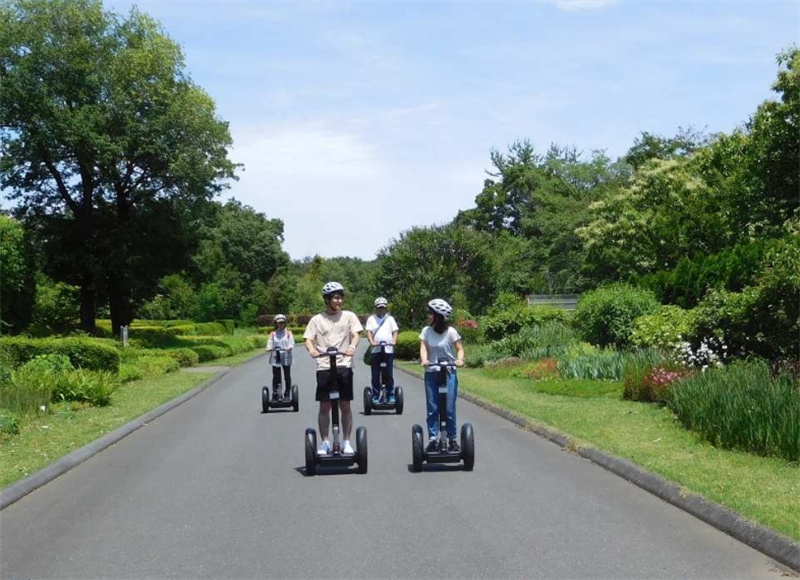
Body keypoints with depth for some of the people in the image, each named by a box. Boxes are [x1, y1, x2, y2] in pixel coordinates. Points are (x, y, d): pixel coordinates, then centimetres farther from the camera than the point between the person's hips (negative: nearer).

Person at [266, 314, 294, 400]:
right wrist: (269, 348, -21)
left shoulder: (288, 333, 7)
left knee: (287, 376, 4)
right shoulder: (273, 334, 8)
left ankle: (287, 394, 14)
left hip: (286, 357, 0)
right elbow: (269, 344, 2)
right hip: (275, 358, 0)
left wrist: (289, 347, -23)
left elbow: (292, 343, -1)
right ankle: (275, 395, 7)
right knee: (276, 376, 2)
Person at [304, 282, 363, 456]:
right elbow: (309, 339, 1)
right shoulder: (317, 319, 6)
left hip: (344, 366, 0)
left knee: (345, 405, 3)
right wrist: (312, 350, -21)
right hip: (324, 367, 0)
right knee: (324, 406, 3)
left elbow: (355, 335, -2)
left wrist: (352, 347, -23)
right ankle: (325, 443, 12)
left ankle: (346, 442, 13)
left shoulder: (348, 316, 6)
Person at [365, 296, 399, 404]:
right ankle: (375, 396, 8)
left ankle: (391, 395, 8)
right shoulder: (371, 319, 10)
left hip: (388, 350, 0)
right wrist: (371, 342, -18)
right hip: (376, 350, 0)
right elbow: (368, 332, 0)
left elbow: (395, 331, 5)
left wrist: (394, 341, -13)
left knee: (389, 375, 1)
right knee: (375, 376, 3)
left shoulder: (390, 319, 12)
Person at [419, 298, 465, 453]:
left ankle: (452, 440, 8)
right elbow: (423, 348, -8)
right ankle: (433, 439, 8)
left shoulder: (450, 332, -7)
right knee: (432, 409, 3)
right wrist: (424, 360, -29)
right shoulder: (426, 331, 1)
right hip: (431, 374, 3)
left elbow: (460, 349, -5)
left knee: (449, 409, -3)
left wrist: (459, 359, -26)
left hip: (448, 373, -3)